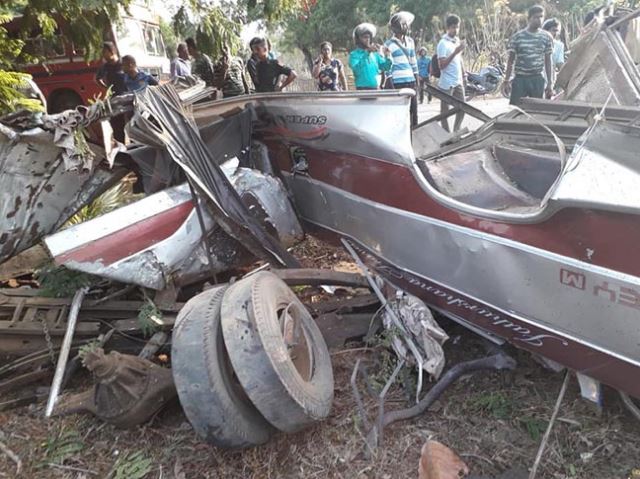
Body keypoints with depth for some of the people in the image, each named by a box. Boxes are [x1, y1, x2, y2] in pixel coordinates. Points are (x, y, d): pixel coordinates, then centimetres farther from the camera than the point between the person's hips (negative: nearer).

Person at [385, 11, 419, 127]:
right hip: (397, 83, -6)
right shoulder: (389, 44, -3)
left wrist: (417, 78, 18)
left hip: (411, 81, 6)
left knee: (413, 110, 6)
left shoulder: (410, 41, 14)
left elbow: (413, 61, 20)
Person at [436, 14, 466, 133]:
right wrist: (455, 52, -23)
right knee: (445, 110, 1)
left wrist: (463, 76, 19)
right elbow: (441, 65, -17)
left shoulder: (457, 40, 13)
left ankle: (456, 132, 22)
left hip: (458, 82, 7)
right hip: (447, 83, -7)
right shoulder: (443, 43, -10)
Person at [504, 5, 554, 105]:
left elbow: (548, 61, 7)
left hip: (538, 80, 2)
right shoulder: (517, 37, -2)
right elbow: (511, 60, 4)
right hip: (520, 79, -2)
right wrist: (507, 80, -2)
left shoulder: (546, 37, 4)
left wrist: (550, 83, 3)